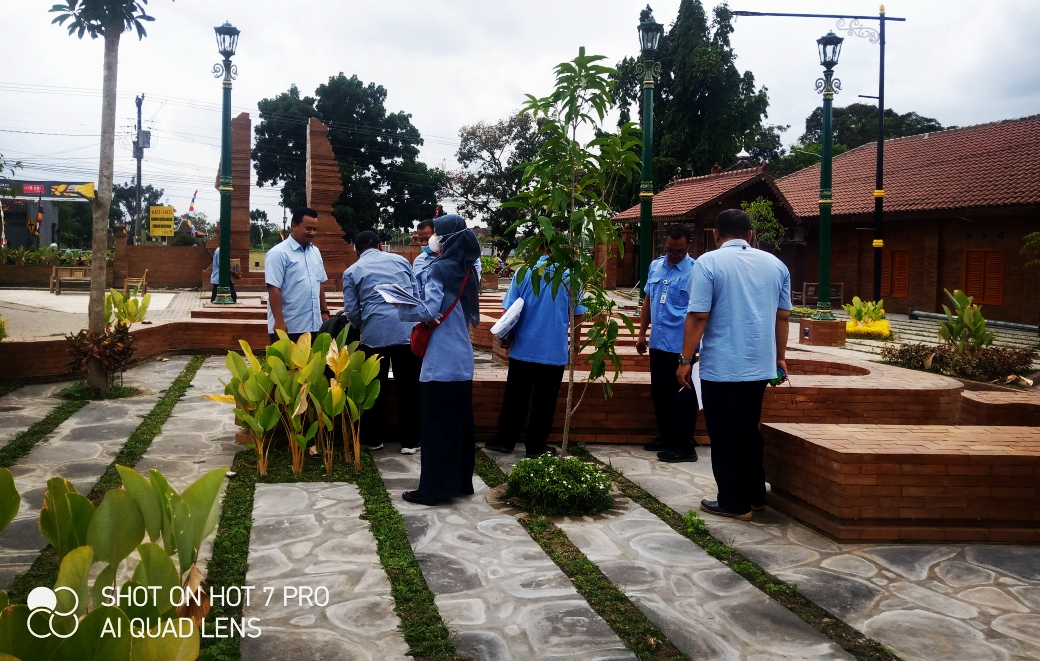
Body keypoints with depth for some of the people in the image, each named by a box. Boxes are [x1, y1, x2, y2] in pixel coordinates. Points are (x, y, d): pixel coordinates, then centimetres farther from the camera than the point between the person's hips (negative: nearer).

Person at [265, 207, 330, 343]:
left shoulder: (315, 252, 12)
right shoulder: (279, 253, -11)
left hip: (313, 325, 7)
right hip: (288, 327, -7)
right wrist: (279, 321, -20)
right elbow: (273, 289, -16)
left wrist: (324, 311, 16)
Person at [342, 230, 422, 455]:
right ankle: (409, 441, 15)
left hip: (375, 333, -1)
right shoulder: (400, 260, 15)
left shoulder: (352, 271, 10)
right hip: (407, 330, 1)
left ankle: (373, 439, 23)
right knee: (408, 388, 9)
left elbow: (352, 312, 7)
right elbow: (418, 295, 16)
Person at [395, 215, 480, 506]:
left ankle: (433, 487, 3)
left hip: (441, 360, -8)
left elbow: (428, 311, -18)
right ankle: (461, 481, 22)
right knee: (459, 421, 13)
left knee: (436, 424, -2)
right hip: (462, 358, 8)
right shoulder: (467, 270, 12)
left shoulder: (440, 268, -12)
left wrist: (401, 307, -4)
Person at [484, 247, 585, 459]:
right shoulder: (570, 275, -3)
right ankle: (535, 447, 14)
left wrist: (507, 338, 12)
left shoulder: (524, 272, -3)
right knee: (544, 402, 8)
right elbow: (577, 315, 1)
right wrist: (575, 343, 16)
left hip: (523, 349, 1)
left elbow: (510, 312, -3)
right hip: (554, 351, -1)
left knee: (515, 398, 13)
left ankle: (505, 440, 21)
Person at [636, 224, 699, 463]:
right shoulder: (655, 266, 8)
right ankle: (666, 437, 30)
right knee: (660, 393, 16)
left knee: (681, 396, 0)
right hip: (657, 343, 7)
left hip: (681, 346, -7)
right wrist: (642, 333, 15)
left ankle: (685, 446, 8)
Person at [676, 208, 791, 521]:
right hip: (760, 366, 5)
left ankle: (735, 503, 11)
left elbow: (698, 316, -14)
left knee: (726, 437, 5)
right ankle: (755, 496, 27)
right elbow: (782, 316, 10)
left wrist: (686, 360, -7)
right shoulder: (775, 264, 6)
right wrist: (780, 356, 20)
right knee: (749, 432, 20)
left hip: (721, 367, -5)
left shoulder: (708, 263, -10)